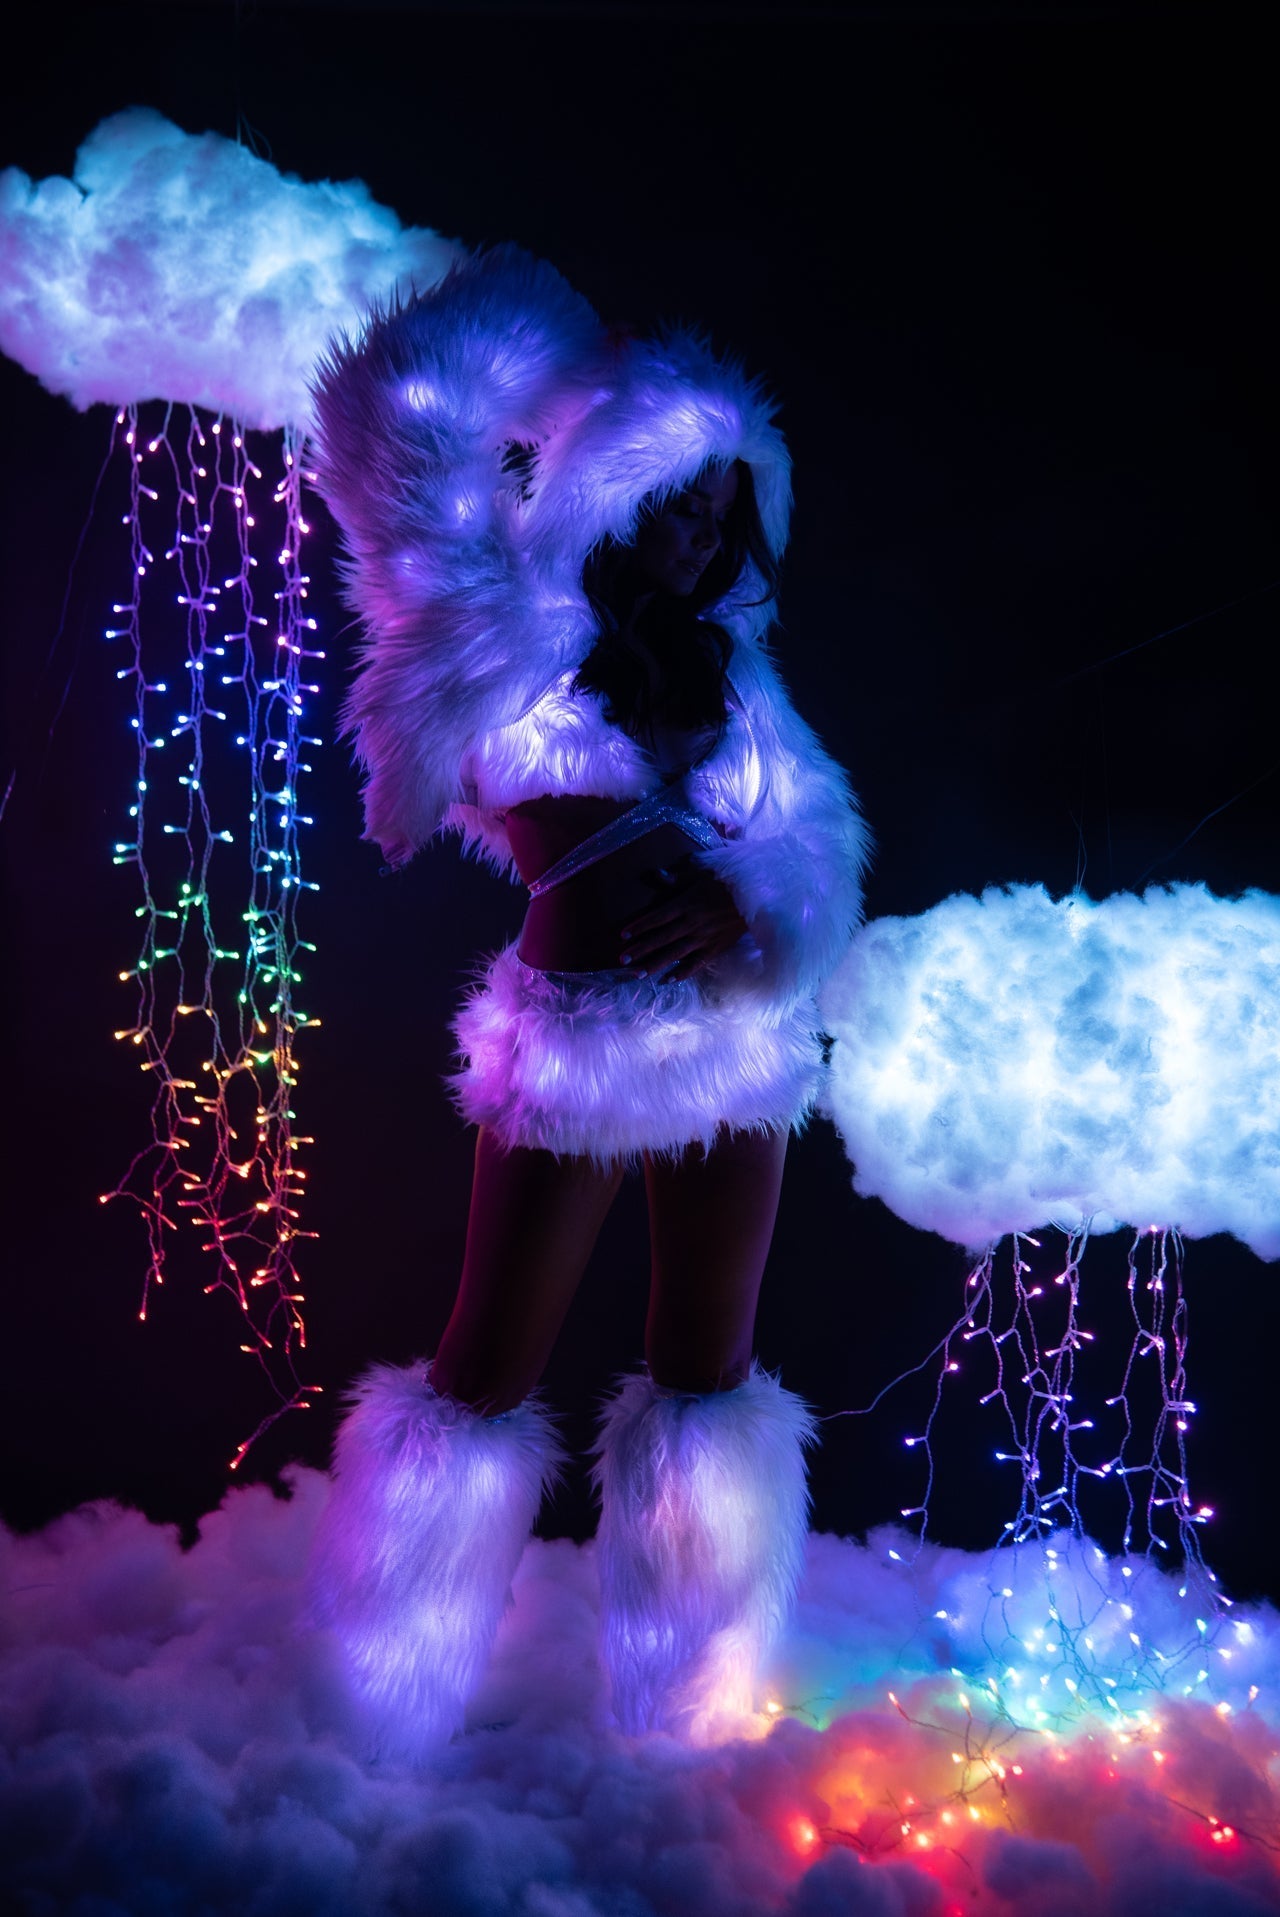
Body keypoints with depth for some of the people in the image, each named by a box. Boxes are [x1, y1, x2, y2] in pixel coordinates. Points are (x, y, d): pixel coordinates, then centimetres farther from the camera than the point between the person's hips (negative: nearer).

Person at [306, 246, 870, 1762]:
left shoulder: (729, 669, 15)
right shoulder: (515, 644, 1)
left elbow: (818, 841, 8)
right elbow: (400, 418, -3)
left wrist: (745, 902, -13)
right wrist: (548, 388, 10)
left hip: (742, 1040, 6)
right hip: (577, 1048, -5)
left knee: (706, 1366, 12)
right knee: (489, 1373, 1)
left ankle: (689, 1712, 28)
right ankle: (390, 1726, 18)